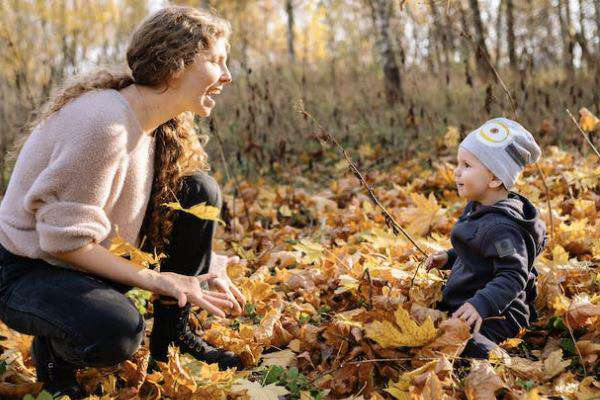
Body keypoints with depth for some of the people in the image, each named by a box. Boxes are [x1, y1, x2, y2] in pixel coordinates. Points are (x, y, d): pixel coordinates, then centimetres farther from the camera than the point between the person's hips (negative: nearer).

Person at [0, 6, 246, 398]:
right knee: (117, 332, -38)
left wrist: (206, 263, -6)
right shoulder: (104, 123, -30)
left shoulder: (165, 123, -2)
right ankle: (54, 349, -1)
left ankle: (172, 336, 7)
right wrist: (154, 279, -24)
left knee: (199, 191, -4)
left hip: (92, 259, 8)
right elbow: (65, 240, -28)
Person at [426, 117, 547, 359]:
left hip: (495, 317, -11)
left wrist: (481, 305, -35)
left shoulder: (499, 227, -24)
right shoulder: (481, 208, 10)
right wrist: (449, 257, 17)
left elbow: (513, 276, -26)